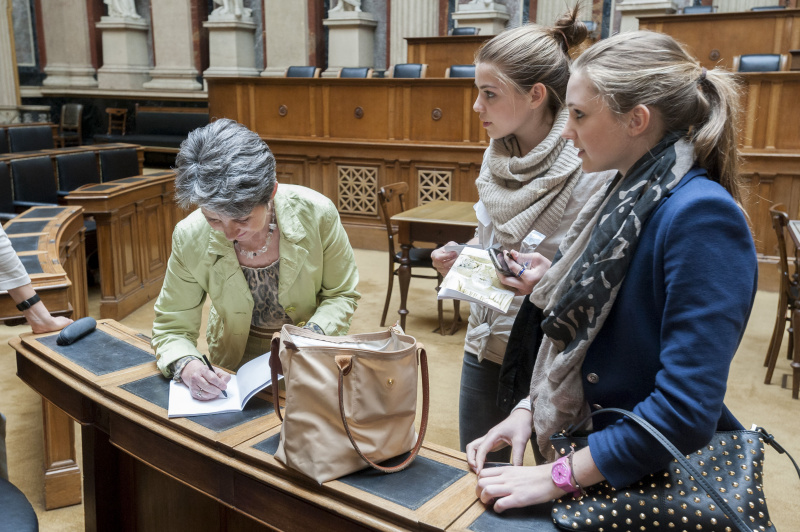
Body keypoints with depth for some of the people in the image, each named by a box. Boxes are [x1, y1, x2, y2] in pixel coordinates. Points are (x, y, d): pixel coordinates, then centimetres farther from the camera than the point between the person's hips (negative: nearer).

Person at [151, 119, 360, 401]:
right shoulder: (189, 238, -20)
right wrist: (186, 365, -29)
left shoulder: (316, 213, -23)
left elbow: (341, 294, -7)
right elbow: (172, 328, -8)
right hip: (239, 362, 1)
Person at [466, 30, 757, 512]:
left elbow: (687, 409, -28)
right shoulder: (627, 198, 2)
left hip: (665, 483, -7)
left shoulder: (702, 218, -24)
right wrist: (529, 409, -3)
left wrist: (556, 478, -22)